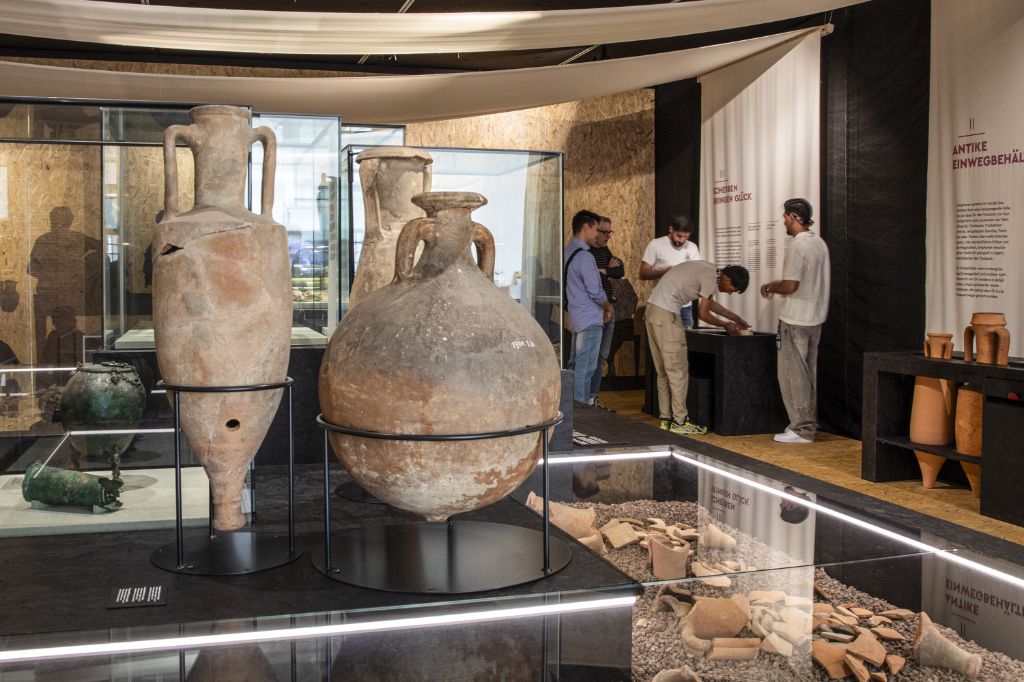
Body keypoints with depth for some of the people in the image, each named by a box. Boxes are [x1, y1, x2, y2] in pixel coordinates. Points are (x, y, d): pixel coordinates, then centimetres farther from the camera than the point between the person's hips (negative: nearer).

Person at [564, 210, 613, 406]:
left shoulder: (567, 252, 10)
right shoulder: (584, 256, -19)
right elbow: (596, 292, -17)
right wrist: (608, 308, 0)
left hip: (576, 317, 9)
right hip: (590, 320, -9)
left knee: (576, 365, 16)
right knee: (585, 368, -4)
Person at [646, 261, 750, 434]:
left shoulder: (708, 270, 16)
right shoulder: (711, 279, -13)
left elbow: (710, 302, 29)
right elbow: (703, 313, -6)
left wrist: (736, 318, 31)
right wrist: (725, 325, 9)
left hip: (654, 308, 10)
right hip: (666, 313, -10)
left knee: (664, 370, 13)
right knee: (678, 370, -4)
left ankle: (666, 418, 17)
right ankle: (679, 421, 0)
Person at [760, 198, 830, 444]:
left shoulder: (798, 246, -18)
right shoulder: (819, 243, 10)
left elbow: (790, 286, -22)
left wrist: (770, 288, -4)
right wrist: (777, 285, 16)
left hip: (795, 321, -9)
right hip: (815, 317, 9)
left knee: (793, 375, -2)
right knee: (809, 373, 14)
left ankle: (802, 429, 0)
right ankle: (808, 424, 21)